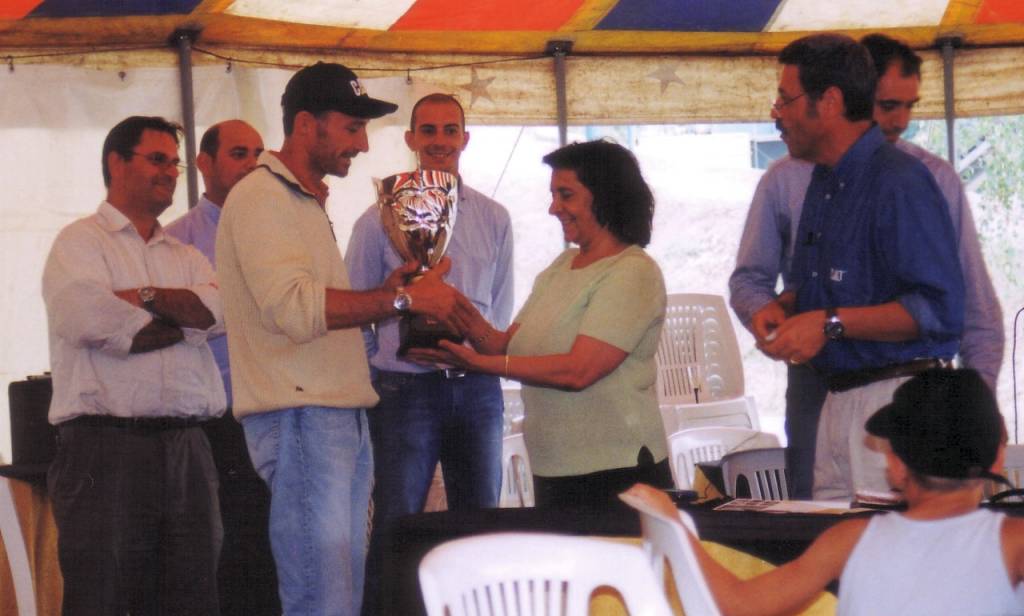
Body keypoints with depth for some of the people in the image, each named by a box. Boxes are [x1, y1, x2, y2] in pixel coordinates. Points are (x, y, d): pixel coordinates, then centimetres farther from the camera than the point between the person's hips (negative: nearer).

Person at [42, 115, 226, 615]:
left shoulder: (186, 256, 23)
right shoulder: (80, 241, 6)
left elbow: (219, 310, 2)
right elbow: (84, 318, -14)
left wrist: (143, 298, -9)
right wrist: (183, 321, -1)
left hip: (186, 449, 6)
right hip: (106, 445, -6)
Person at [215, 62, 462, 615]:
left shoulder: (309, 203, 23)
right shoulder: (260, 198, -9)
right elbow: (293, 307, -23)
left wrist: (383, 293, 10)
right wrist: (401, 298, -21)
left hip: (343, 417, 10)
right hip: (299, 419, -10)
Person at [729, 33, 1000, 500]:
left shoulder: (934, 179, 7)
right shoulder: (787, 181, 6)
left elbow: (976, 304, 7)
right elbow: (749, 278, 13)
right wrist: (762, 311, -11)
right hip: (819, 386, 0)